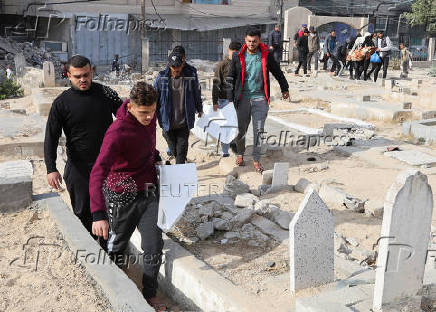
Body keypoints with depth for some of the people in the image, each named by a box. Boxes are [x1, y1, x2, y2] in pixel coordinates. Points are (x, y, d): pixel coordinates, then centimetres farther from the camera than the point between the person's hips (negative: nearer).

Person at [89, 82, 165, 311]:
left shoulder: (149, 117, -5)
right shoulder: (117, 133, -29)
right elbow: (98, 174, -39)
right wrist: (98, 214, -49)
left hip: (149, 193, 5)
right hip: (122, 197, -5)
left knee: (154, 247, 1)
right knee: (117, 248, 16)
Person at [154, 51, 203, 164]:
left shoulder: (191, 76, -6)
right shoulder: (161, 78, -8)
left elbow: (197, 94, 10)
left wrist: (199, 109, 22)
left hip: (184, 122, -1)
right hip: (167, 123, 1)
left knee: (182, 150, 2)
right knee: (173, 150, 14)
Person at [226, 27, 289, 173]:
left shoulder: (266, 55, 0)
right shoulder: (238, 56, 0)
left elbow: (277, 72, 14)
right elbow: (231, 77, 6)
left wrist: (284, 88, 23)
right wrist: (230, 98, 1)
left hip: (260, 98, 0)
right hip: (243, 98, 1)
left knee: (258, 130, -2)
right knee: (241, 129, 10)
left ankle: (256, 160, 9)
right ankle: (240, 154, 33)